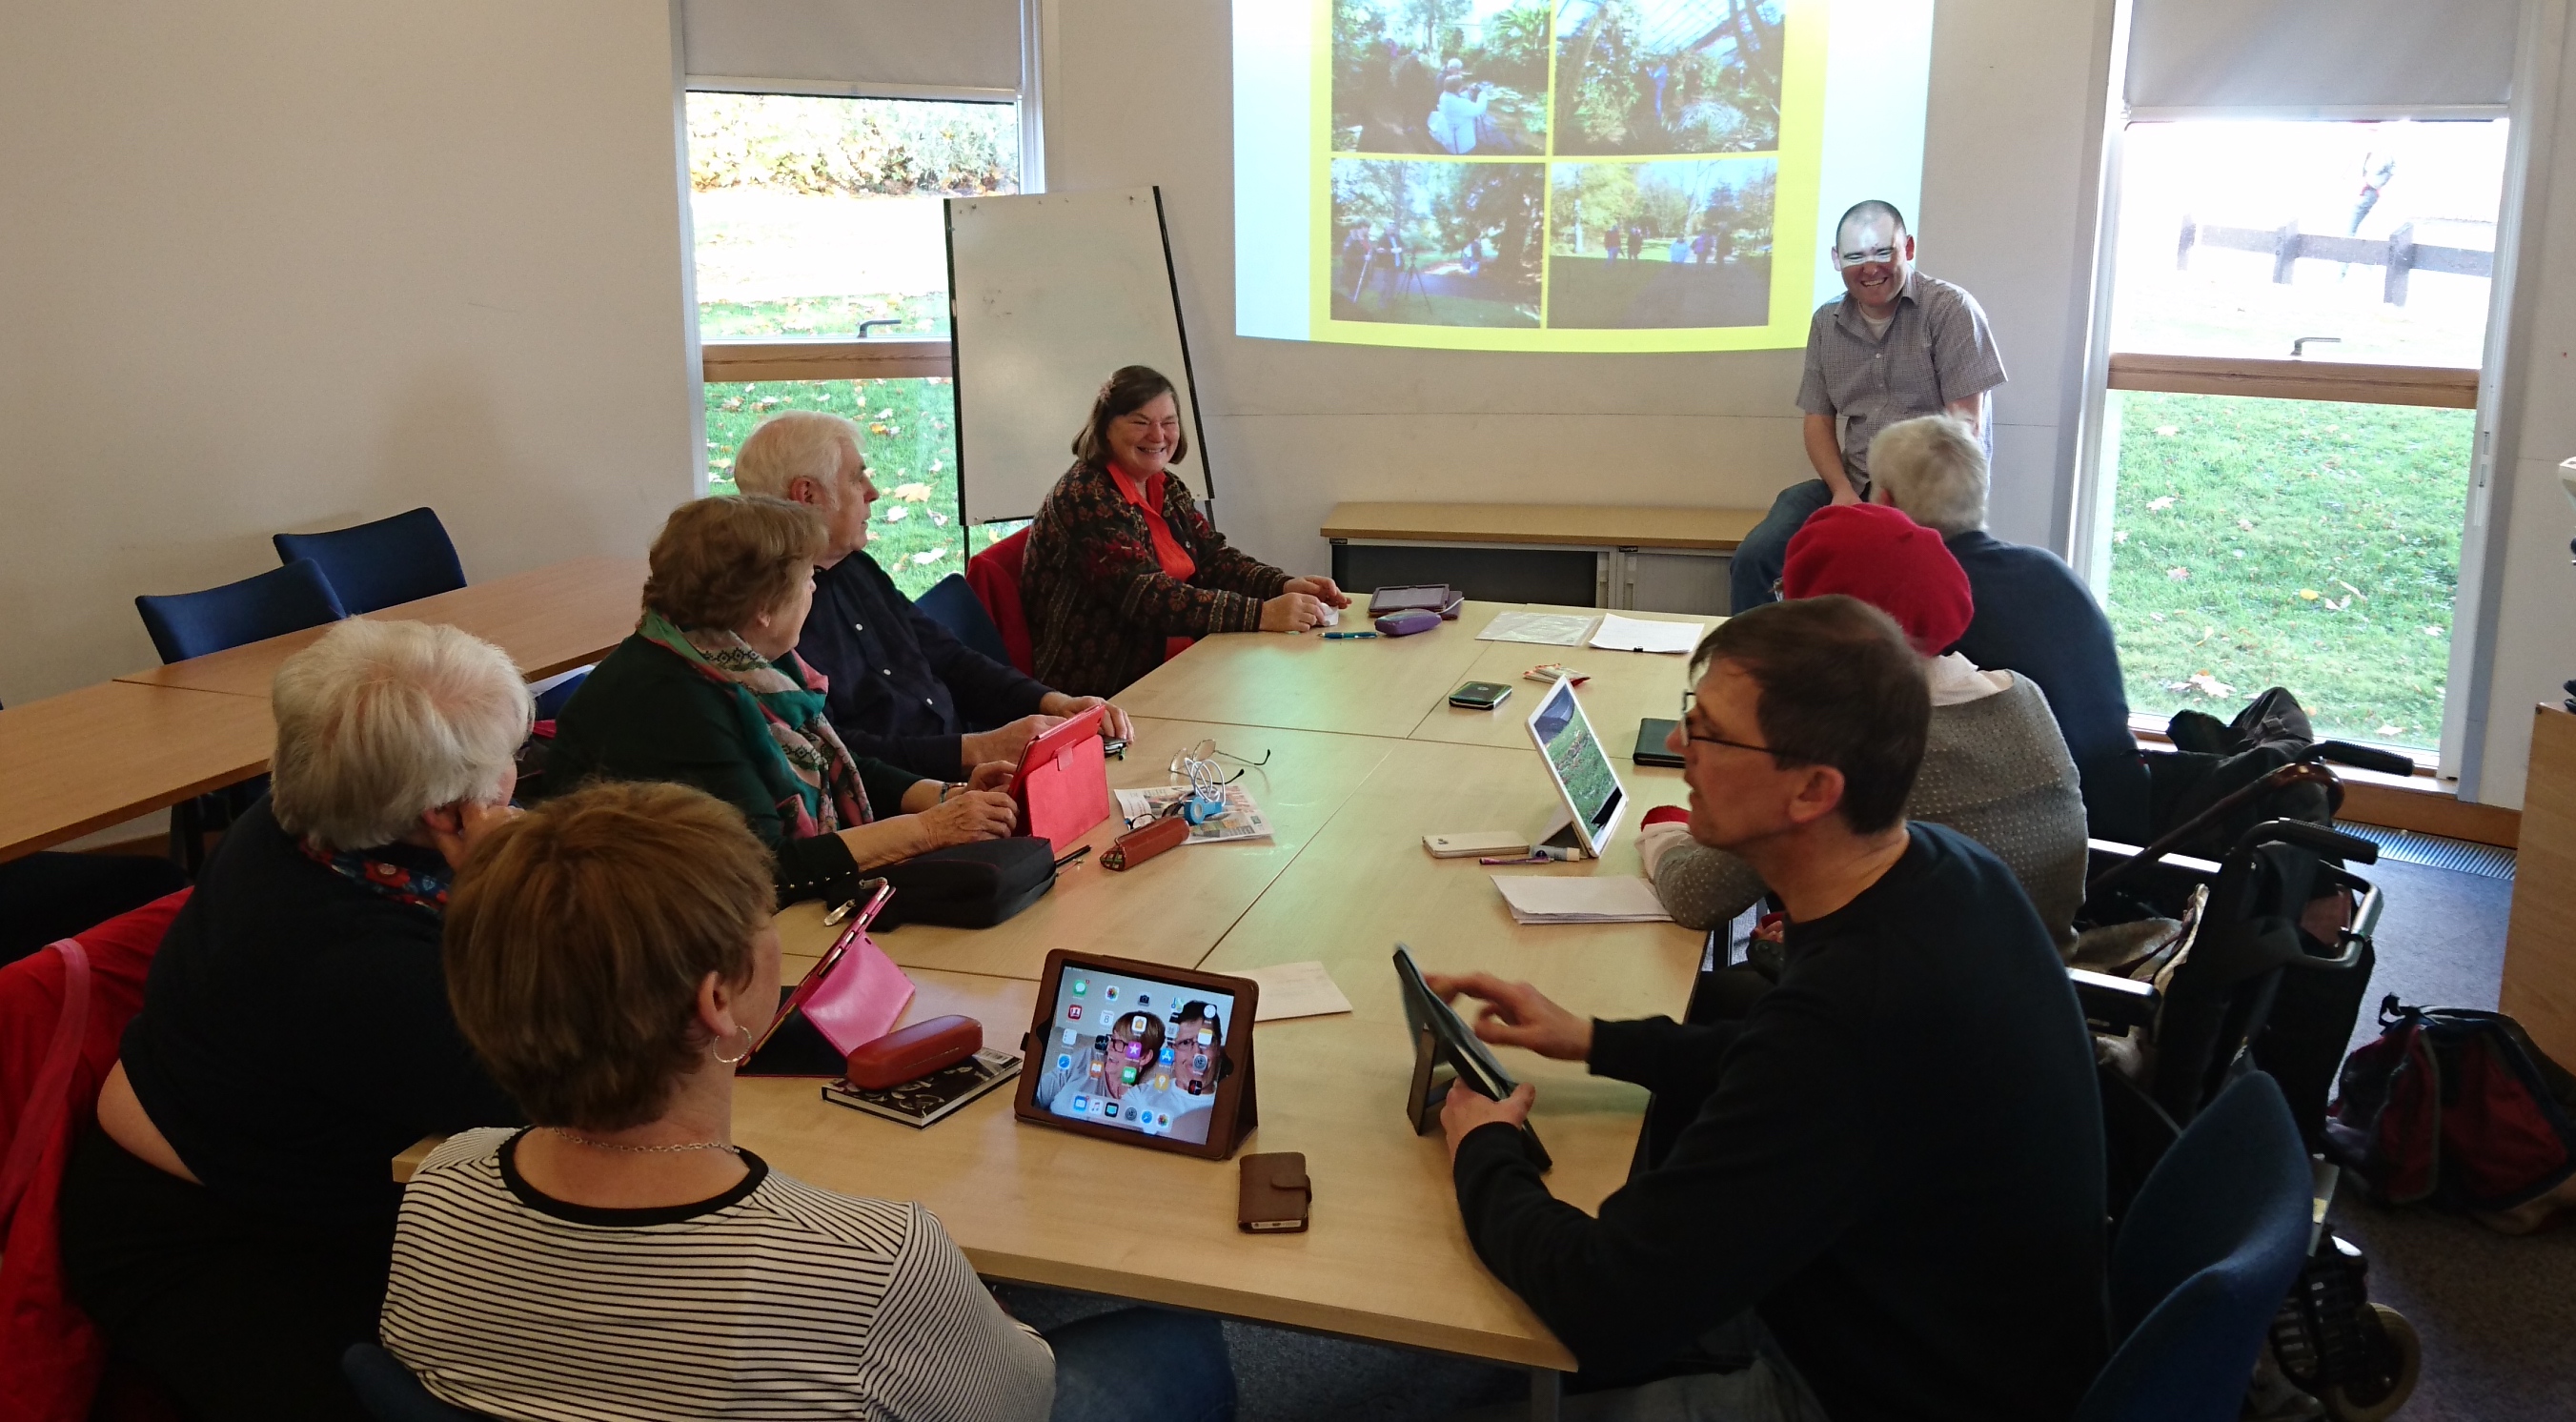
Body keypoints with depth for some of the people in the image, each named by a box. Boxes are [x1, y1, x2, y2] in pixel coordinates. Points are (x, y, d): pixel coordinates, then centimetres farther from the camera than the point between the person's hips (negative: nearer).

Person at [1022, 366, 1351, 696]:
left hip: (1170, 672, 8)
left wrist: (1285, 586, -11)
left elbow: (1214, 556, 9)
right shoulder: (1086, 496, -16)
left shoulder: (1167, 490, 11)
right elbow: (1144, 594, -25)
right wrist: (1261, 614, -30)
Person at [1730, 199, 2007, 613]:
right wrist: (1843, 491, -7)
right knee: (1752, 559, -13)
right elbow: (1819, 421, 12)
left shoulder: (1950, 309, -5)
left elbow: (1966, 423, -8)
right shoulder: (1826, 323, 11)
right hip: (1854, 485, 5)